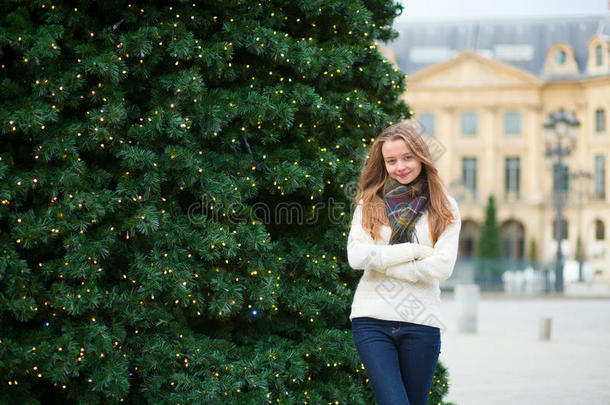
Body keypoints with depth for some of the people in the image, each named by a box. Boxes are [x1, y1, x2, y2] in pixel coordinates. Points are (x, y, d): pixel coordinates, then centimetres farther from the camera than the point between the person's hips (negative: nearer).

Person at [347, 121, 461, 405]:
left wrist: (381, 261, -7)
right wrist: (413, 250, -10)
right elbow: (356, 256, -6)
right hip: (372, 320, 0)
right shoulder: (370, 203, 8)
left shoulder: (444, 208, 5)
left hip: (421, 322, 1)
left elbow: (442, 267, -8)